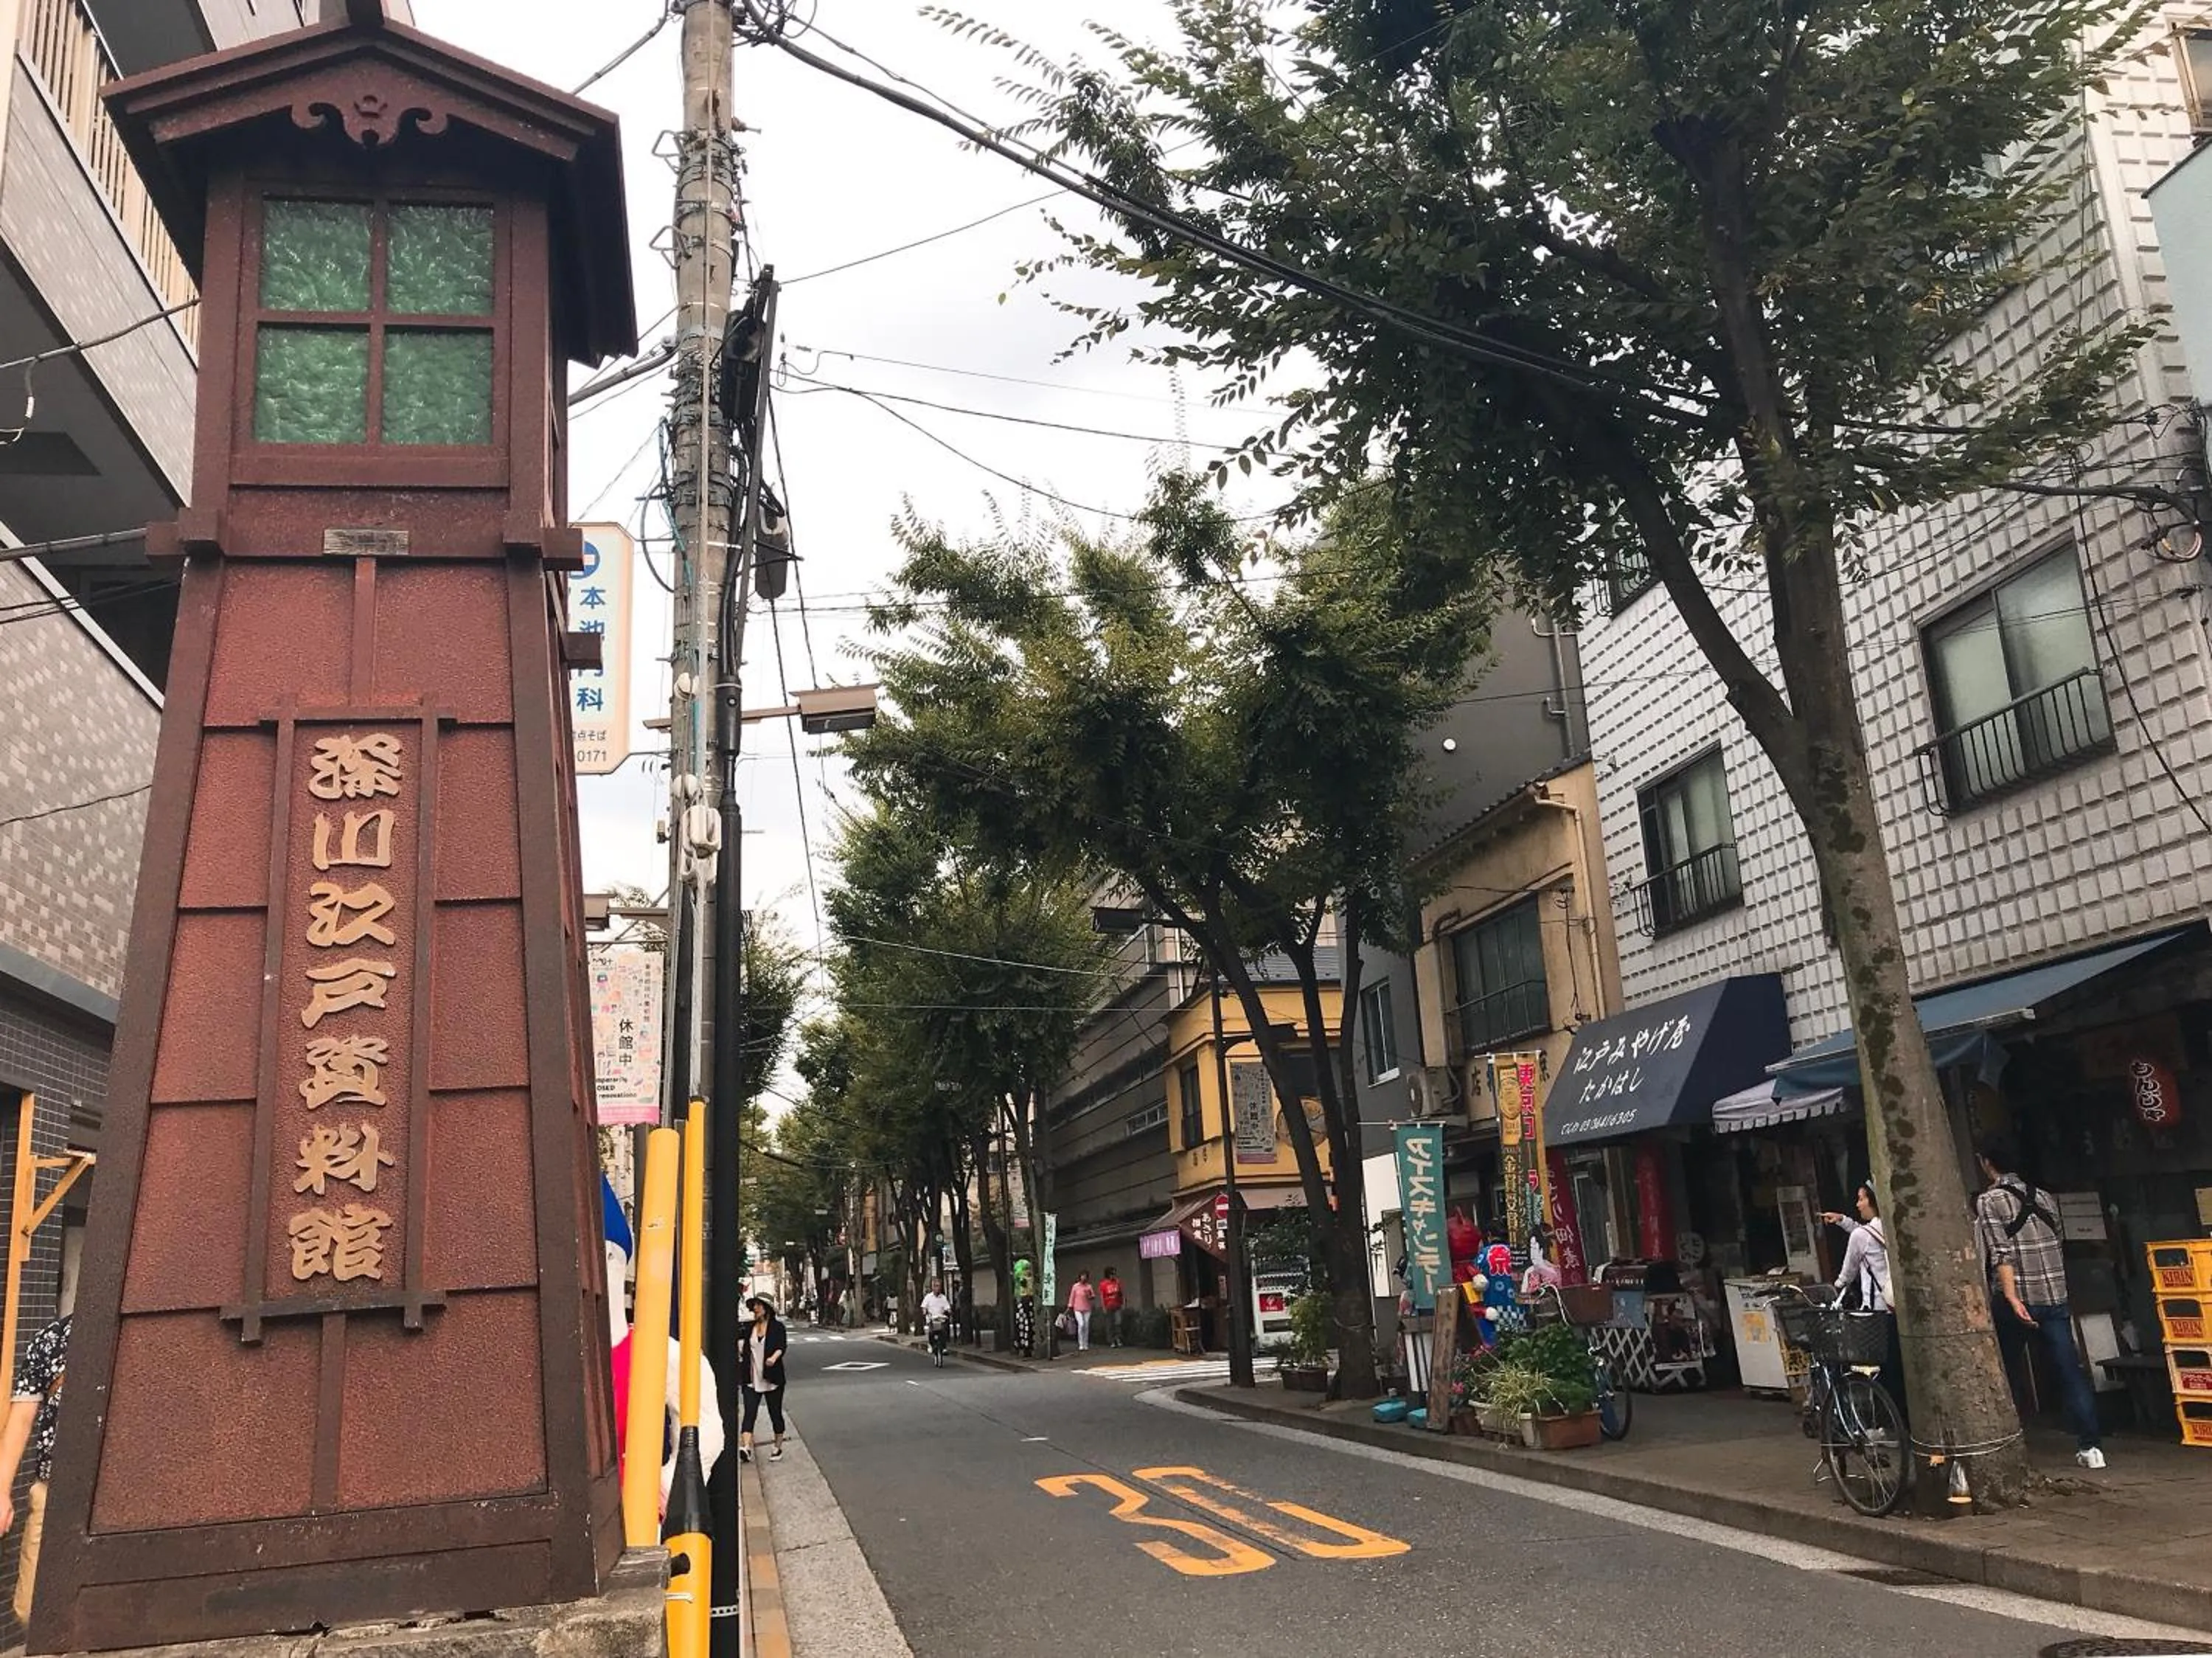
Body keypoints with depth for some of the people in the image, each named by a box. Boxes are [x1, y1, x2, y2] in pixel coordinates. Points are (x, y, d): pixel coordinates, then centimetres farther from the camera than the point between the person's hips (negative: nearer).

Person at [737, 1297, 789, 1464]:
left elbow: (782, 1346, -15)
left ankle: (778, 1448, 19)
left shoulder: (777, 1326, -3)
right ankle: (745, 1447, -21)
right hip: (752, 1379, 3)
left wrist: (774, 1357, -32)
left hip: (772, 1379, -3)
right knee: (749, 1413, -10)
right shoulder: (750, 1328, 10)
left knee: (775, 1413, 7)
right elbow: (746, 1350, 19)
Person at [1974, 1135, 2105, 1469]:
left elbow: (2001, 1253, -16)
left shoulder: (1988, 1201, -6)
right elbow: (2057, 1244, 15)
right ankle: (2090, 1445, -3)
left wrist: (2012, 1298, -22)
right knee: (2070, 1369, 4)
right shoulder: (2044, 1197, 10)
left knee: (2003, 1372, 10)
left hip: (2016, 1300, -4)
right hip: (2055, 1297, 4)